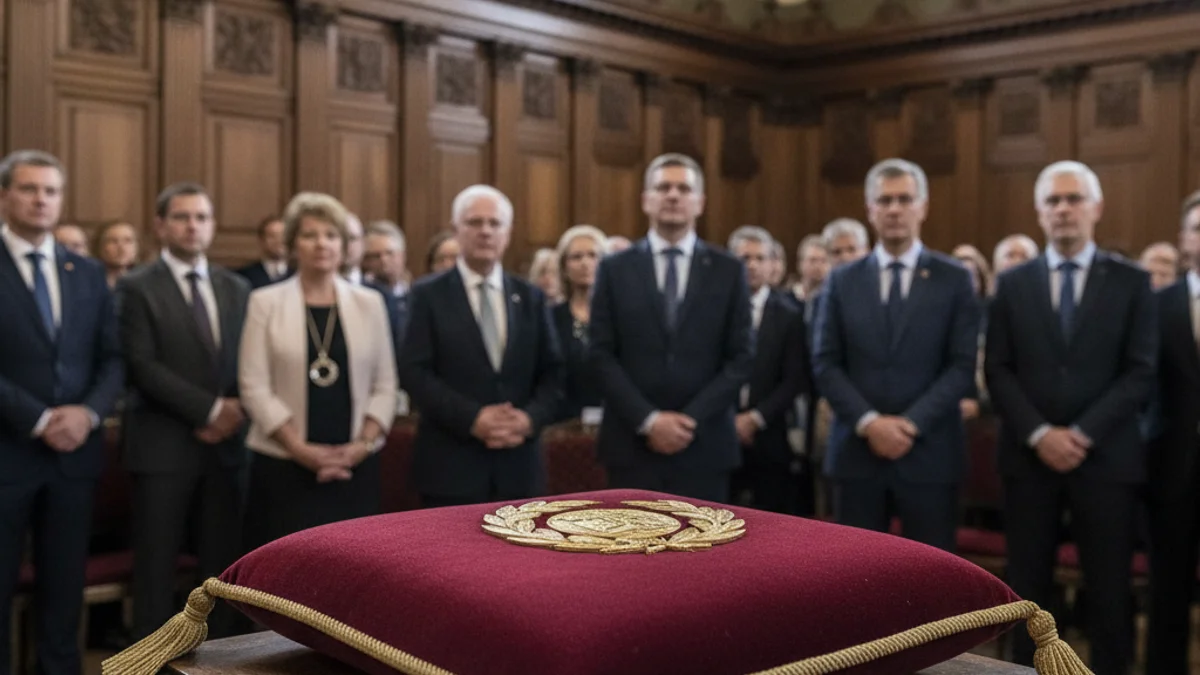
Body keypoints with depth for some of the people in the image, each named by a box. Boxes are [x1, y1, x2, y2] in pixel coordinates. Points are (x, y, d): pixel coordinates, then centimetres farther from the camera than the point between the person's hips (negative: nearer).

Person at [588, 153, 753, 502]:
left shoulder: (728, 270, 6)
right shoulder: (615, 268, 5)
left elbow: (741, 357, 2)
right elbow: (600, 355, 0)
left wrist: (691, 418, -9)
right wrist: (648, 420, -10)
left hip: (705, 445, 1)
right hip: (632, 443, 0)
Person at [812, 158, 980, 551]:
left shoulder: (954, 279, 4)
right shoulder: (842, 281, 8)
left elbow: (963, 365, -3)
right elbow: (825, 364, 3)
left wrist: (911, 423, -14)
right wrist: (868, 422, -11)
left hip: (929, 452, -1)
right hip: (857, 451, 1)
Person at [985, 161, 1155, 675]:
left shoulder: (1131, 282, 4)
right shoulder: (1012, 284, 8)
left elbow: (1140, 373, -3)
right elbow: (997, 371, 2)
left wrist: (1084, 434, -13)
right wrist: (1039, 434, -11)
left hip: (1105, 457, -1)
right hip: (1029, 456, 1)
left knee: (1109, 589, 4)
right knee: (1028, 585, 6)